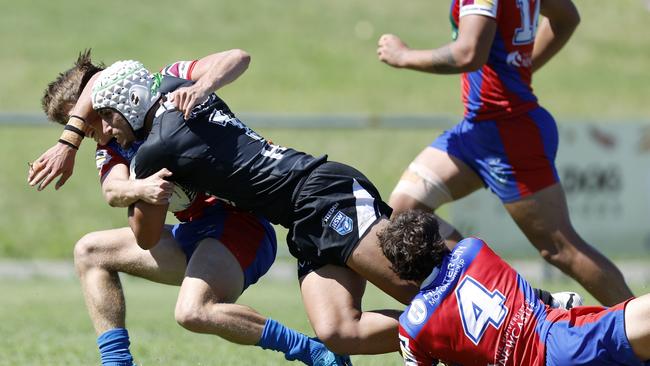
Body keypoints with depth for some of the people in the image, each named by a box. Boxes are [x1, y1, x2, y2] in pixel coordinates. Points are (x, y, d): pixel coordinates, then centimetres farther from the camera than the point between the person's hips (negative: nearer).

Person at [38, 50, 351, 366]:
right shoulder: (110, 147, 12)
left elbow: (237, 58, -15)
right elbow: (112, 190, -10)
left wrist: (199, 89, -33)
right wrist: (141, 189, -32)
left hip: (238, 223, -9)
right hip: (191, 232, 9)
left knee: (192, 313, -30)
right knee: (89, 251, 8)